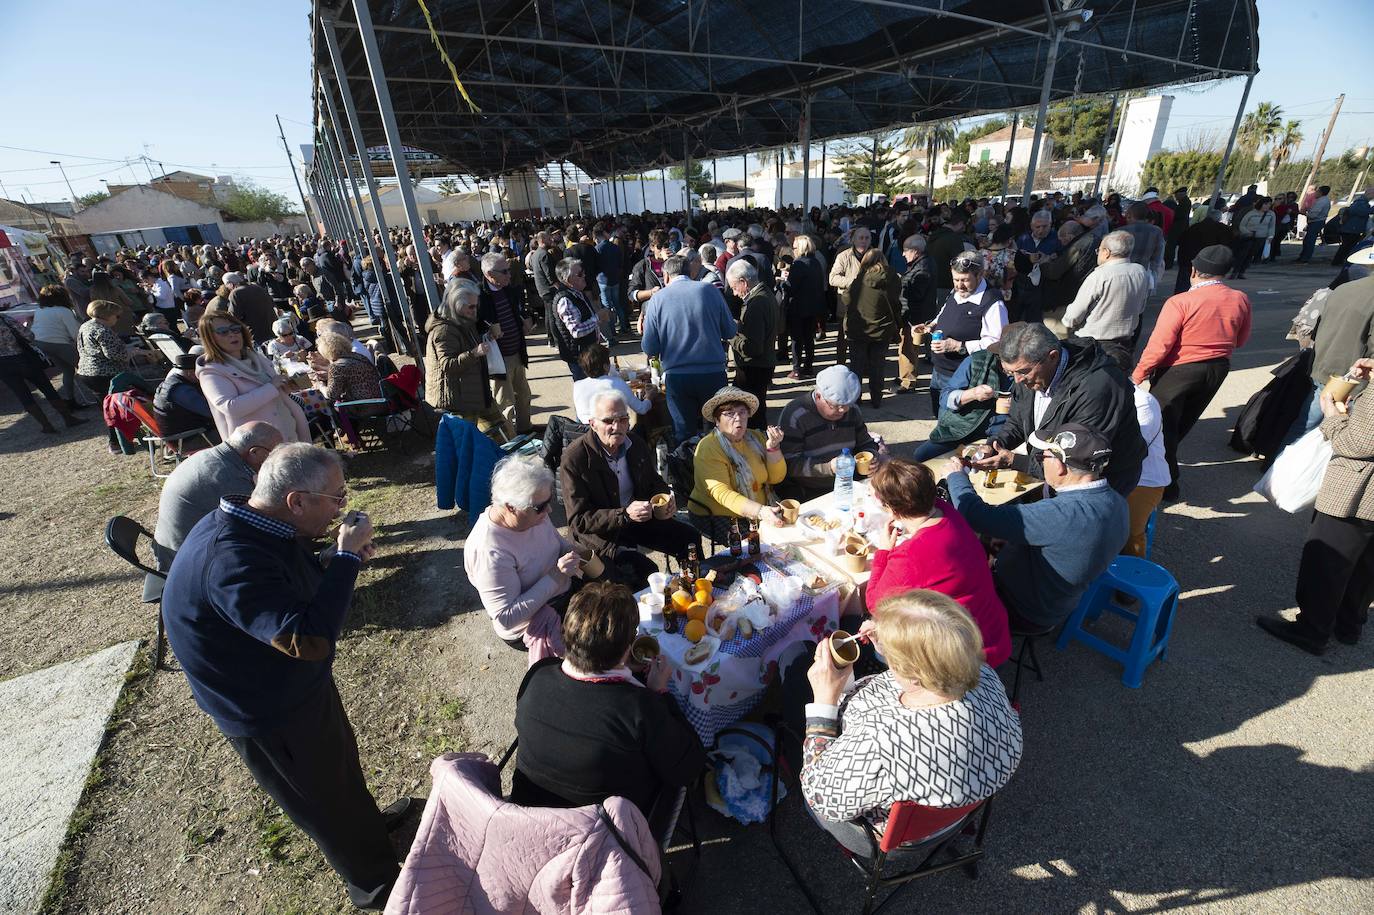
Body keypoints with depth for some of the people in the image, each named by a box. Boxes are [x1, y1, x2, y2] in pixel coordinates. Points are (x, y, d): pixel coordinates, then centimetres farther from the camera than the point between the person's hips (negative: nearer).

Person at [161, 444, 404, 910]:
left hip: (303, 686, 8)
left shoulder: (264, 529, -8)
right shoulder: (229, 560, -37)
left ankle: (368, 823, 57)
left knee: (342, 764, 30)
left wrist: (344, 558, -11)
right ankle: (374, 884, 40)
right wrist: (347, 556, -36)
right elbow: (310, 638, -42)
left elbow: (305, 590, 7)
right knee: (325, 803, 16)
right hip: (271, 716, -8)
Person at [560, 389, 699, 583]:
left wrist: (666, 497, -9)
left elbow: (654, 481, 15)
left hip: (640, 520, 6)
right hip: (600, 532, -6)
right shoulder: (573, 458, -20)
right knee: (644, 569, -27)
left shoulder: (636, 443, 0)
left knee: (690, 538, 0)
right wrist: (625, 515, -31)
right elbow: (579, 520, -20)